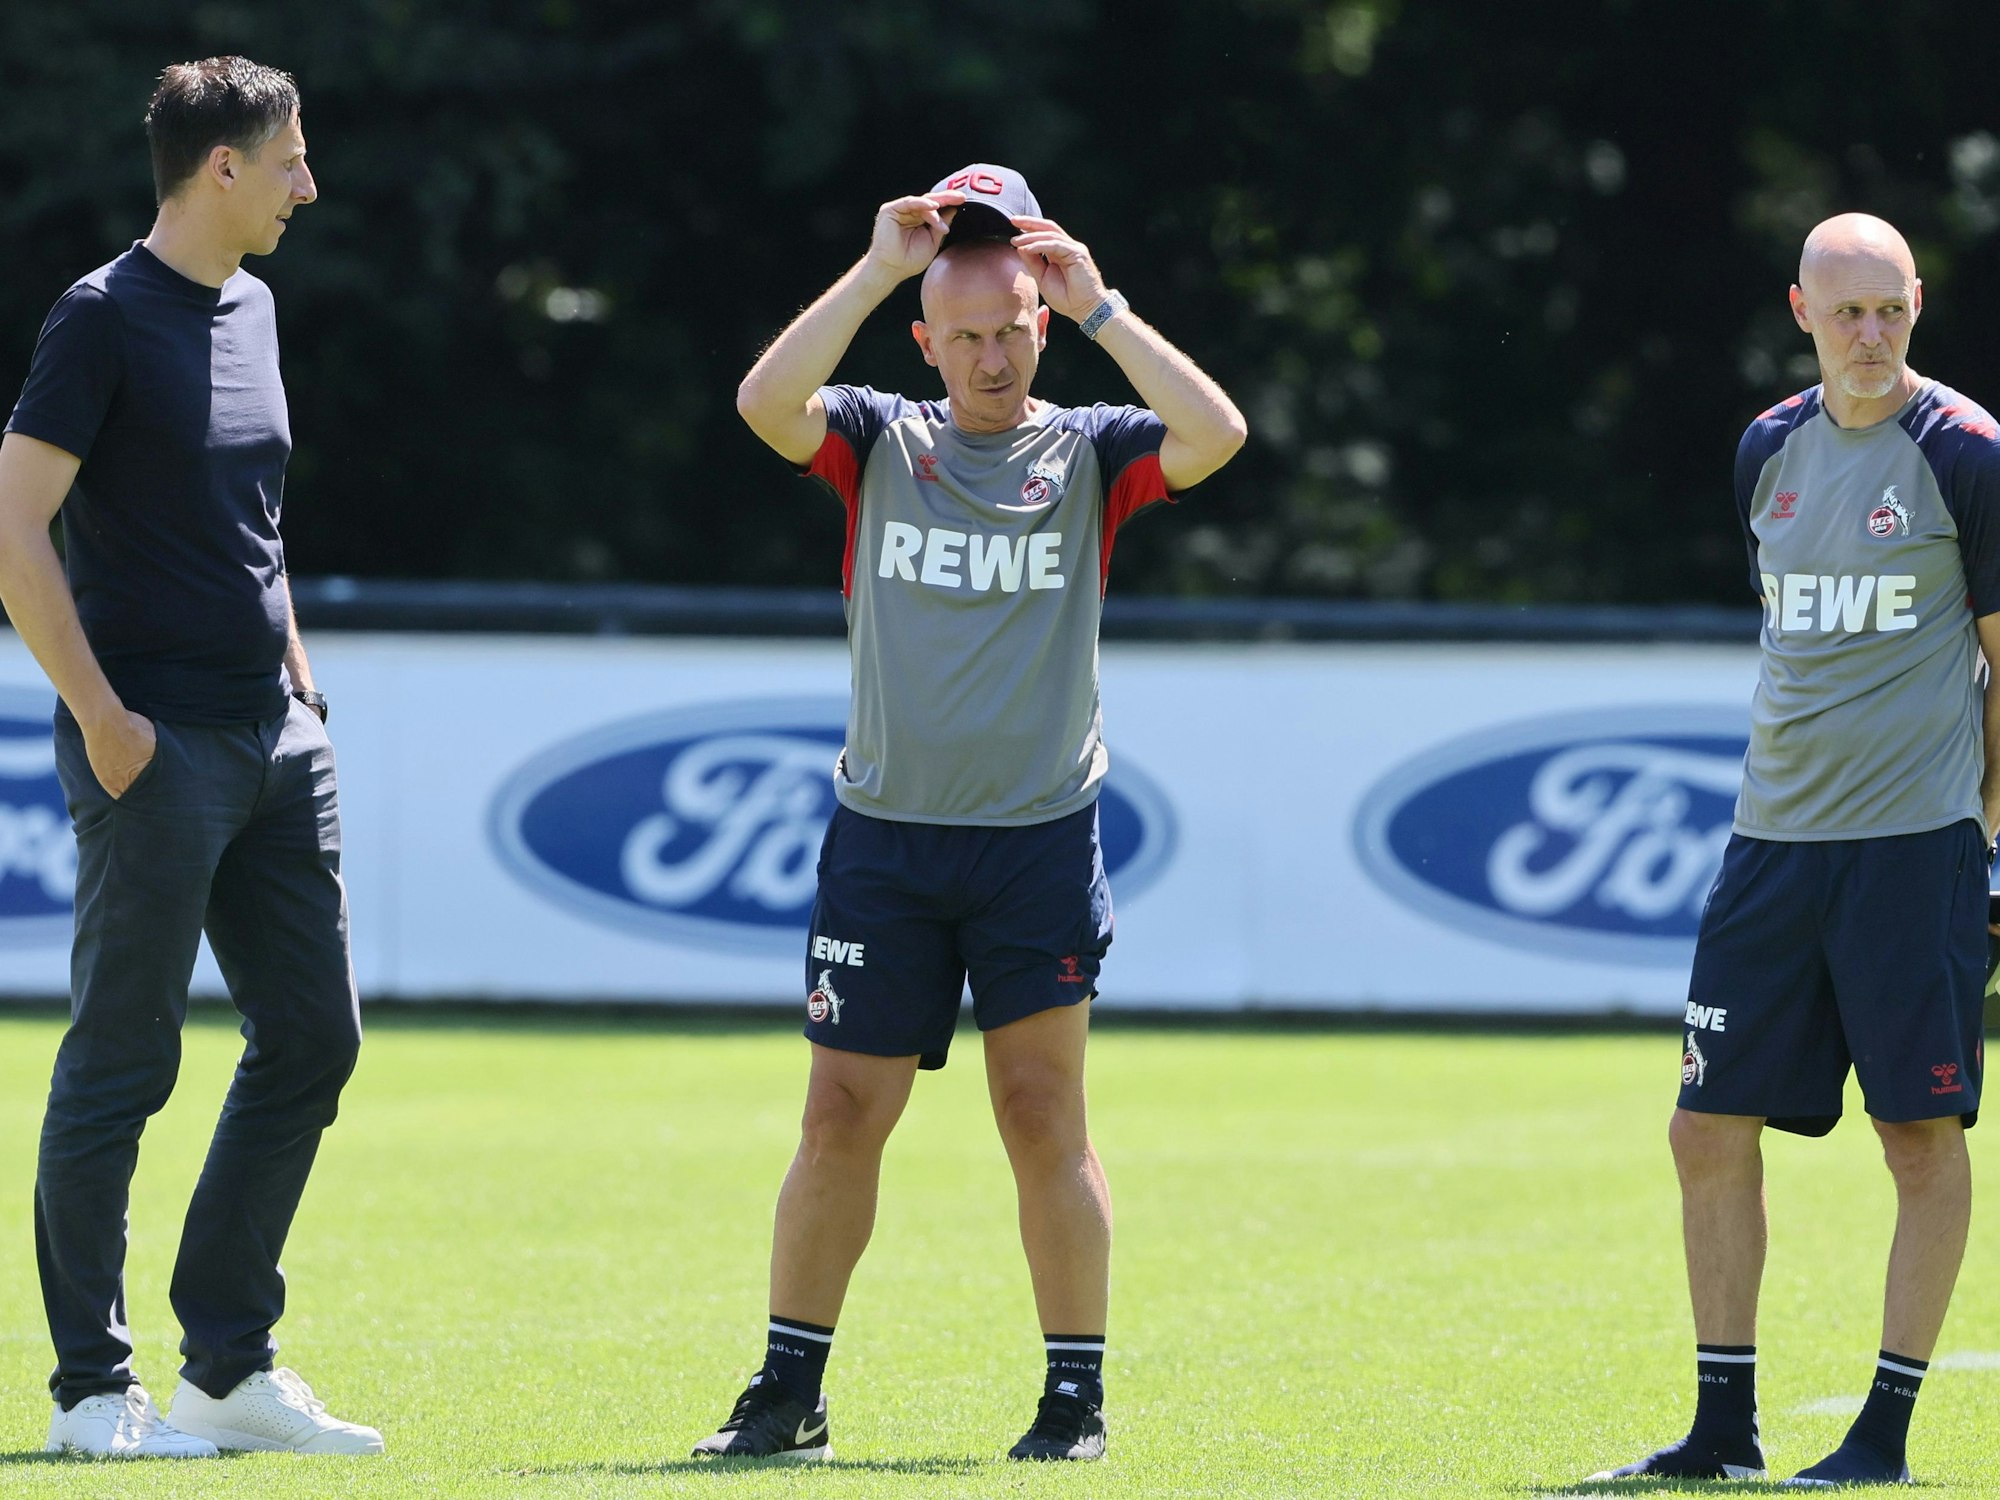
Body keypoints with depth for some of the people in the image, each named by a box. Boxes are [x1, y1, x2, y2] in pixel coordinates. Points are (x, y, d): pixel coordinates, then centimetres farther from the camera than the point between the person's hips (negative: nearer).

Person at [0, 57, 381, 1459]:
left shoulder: (251, 308, 15)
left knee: (313, 1038, 8)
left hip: (274, 738, 9)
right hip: (158, 752, -8)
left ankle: (231, 1367, 16)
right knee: (122, 1064, -3)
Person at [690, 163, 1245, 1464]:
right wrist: (876, 272, -14)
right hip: (885, 839, 1)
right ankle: (791, 1391, 10)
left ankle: (1077, 1394, 6)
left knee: (1044, 1113, -2)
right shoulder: (879, 443, 5)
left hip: (1039, 841, -1)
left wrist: (1102, 309, -12)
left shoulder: (1089, 454, 3)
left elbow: (1217, 434, -15)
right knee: (843, 1115, 2)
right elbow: (766, 401, -14)